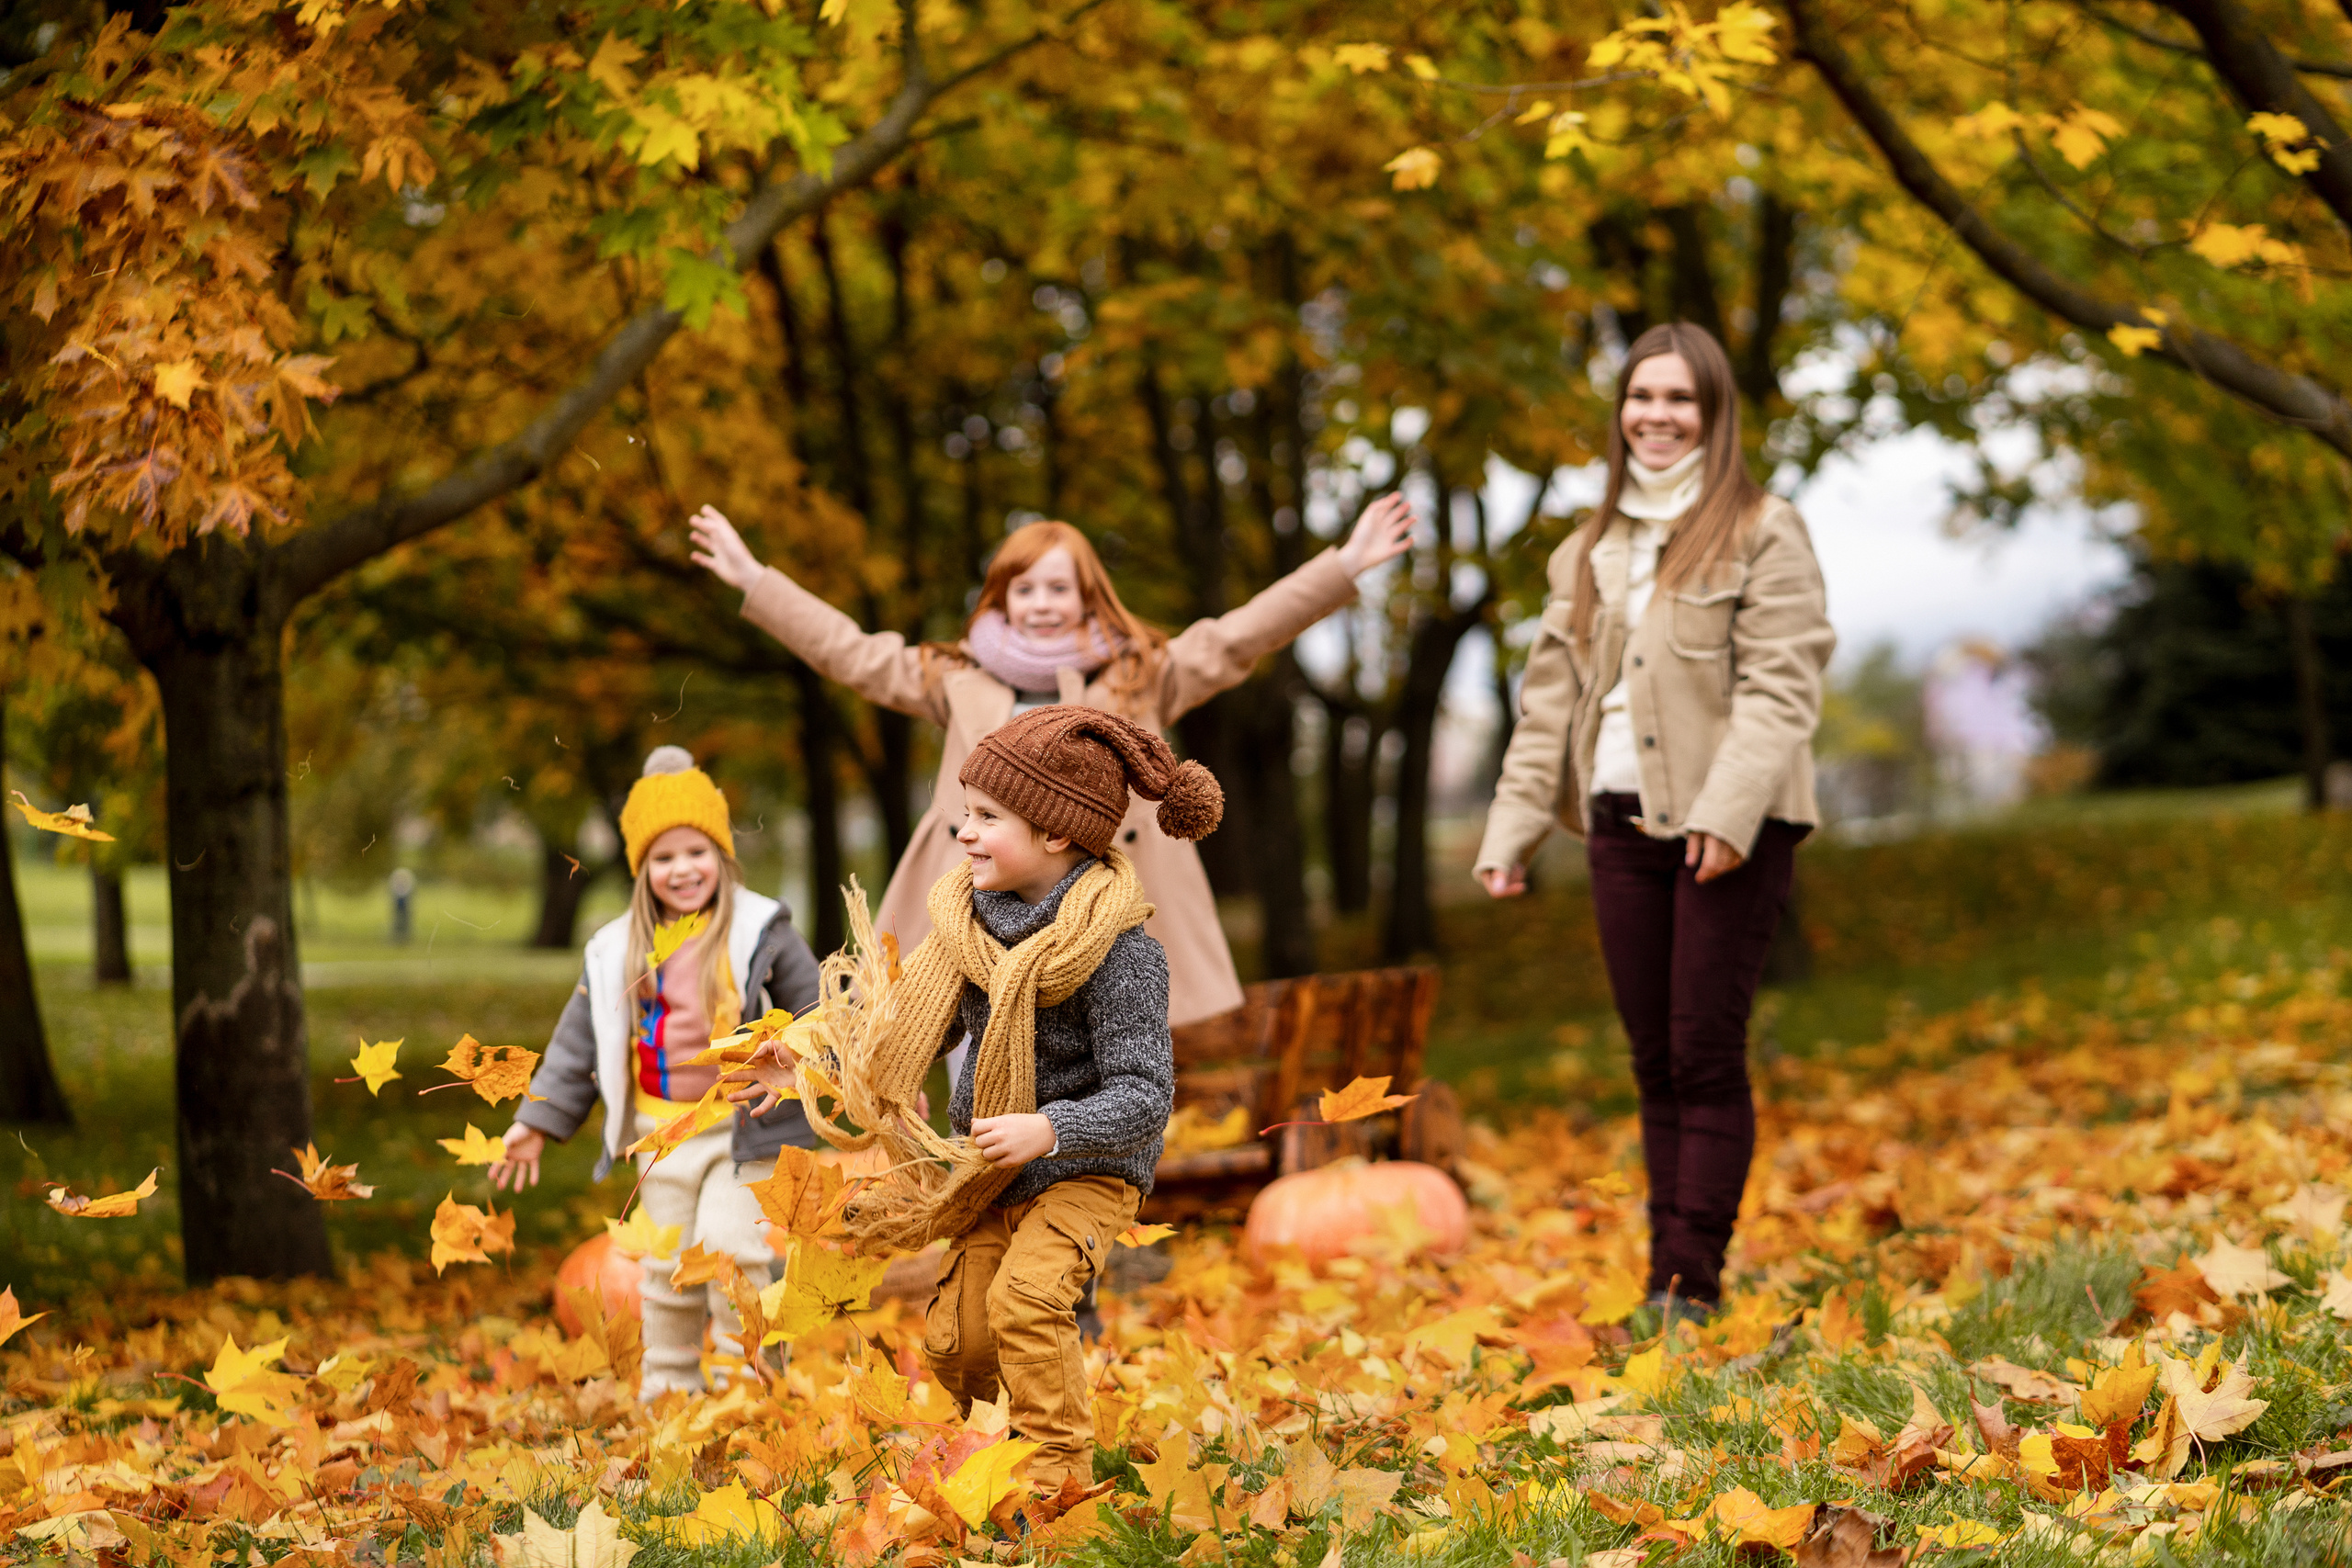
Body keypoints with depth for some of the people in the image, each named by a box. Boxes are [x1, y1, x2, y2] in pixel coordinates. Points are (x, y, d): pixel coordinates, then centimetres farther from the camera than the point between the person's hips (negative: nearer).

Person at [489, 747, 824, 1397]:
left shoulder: (759, 932, -4)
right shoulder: (616, 952, 7)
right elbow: (579, 1042, 15)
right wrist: (538, 1122, 13)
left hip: (745, 1128, -4)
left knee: (729, 1243, -16)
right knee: (669, 1269, 8)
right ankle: (669, 1387, 21)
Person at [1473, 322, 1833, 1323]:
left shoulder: (1762, 534, -2)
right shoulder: (1590, 552, 17)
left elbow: (1781, 686, -10)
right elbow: (1551, 695, 16)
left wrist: (1728, 810, -21)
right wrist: (1511, 827, 9)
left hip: (1730, 827, -6)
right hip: (1623, 825, 6)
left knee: (1707, 1055, -6)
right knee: (1654, 1061, 7)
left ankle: (1695, 1285, -3)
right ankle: (1664, 1278, 11)